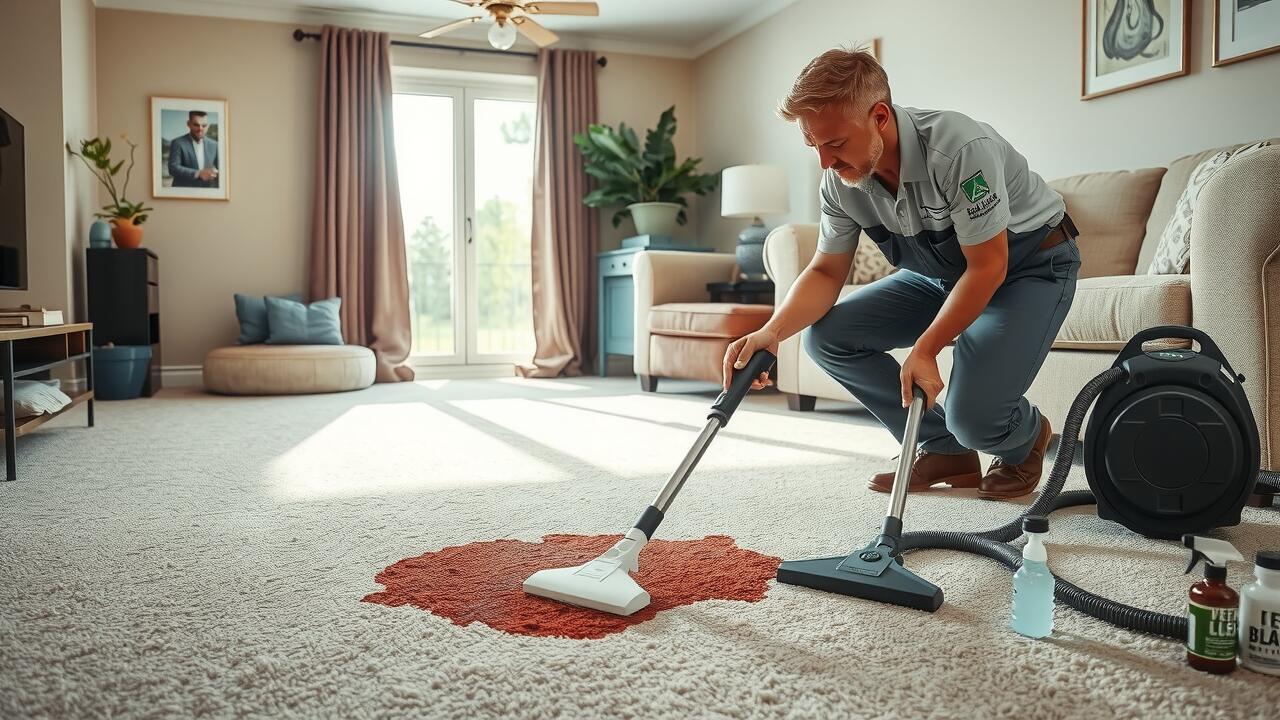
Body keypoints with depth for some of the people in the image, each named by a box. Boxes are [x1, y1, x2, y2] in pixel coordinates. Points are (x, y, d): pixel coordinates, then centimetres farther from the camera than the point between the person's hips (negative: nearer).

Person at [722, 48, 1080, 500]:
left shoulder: (959, 149, -33)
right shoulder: (841, 179, -13)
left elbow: (987, 266, -26)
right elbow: (826, 272, -5)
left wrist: (925, 349, -31)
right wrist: (772, 332, -22)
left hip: (1032, 263, -7)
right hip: (943, 273, 7)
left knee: (974, 416, -25)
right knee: (827, 336, -10)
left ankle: (1027, 437, 16)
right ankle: (945, 449, 4)